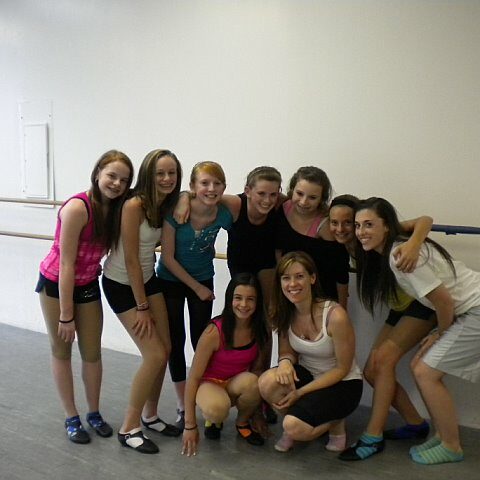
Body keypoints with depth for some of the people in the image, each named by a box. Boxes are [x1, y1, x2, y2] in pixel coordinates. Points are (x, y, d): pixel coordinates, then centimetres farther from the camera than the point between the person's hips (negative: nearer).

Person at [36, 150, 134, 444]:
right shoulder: (77, 207, -27)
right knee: (62, 350, 10)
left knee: (92, 352, 10)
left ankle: (94, 413, 27)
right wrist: (66, 316, -22)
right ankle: (72, 417, 23)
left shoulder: (117, 208, -8)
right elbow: (66, 263, -25)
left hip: (88, 285, 5)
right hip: (56, 284, -5)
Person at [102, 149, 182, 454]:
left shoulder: (170, 204, -2)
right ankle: (129, 427, 8)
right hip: (121, 284, -7)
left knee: (166, 349, 5)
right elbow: (131, 260, -22)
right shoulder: (134, 205, -25)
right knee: (155, 355, -10)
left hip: (148, 279, 7)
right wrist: (141, 308, -17)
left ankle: (150, 415, 26)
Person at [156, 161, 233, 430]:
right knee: (175, 342, 4)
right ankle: (183, 406, 18)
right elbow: (168, 258, -19)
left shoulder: (224, 214, -19)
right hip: (171, 280, -1)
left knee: (201, 340, 5)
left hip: (204, 280, 2)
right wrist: (197, 288, -13)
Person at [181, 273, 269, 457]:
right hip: (209, 383, -3)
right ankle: (213, 420, 0)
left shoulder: (258, 331, -10)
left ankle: (243, 423, -2)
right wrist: (190, 425, -17)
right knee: (217, 408, -40)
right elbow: (193, 377, -18)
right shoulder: (214, 332, -24)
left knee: (250, 381, -34)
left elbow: (257, 368, 4)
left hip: (236, 385, 4)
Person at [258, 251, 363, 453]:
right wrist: (285, 361, -22)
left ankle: (333, 421, 7)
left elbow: (342, 369, -16)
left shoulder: (335, 316, -25)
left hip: (342, 384, -5)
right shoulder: (285, 313, -8)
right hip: (307, 375, 5)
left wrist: (299, 393, -19)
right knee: (267, 382, -28)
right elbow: (287, 351, 5)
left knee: (294, 427, -26)